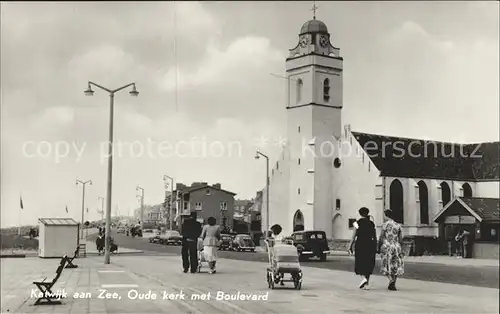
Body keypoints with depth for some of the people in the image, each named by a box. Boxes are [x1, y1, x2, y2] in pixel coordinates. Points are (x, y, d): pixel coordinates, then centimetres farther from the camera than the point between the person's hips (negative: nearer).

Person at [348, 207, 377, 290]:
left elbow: (353, 236, -7)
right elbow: (375, 237, 7)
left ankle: (363, 277, -18)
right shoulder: (372, 223, 6)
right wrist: (375, 248, 14)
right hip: (370, 245, 3)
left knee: (360, 263, 6)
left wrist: (350, 246, -1)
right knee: (368, 264, 9)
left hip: (360, 244, -3)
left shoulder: (358, 223, -4)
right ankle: (367, 284, 10)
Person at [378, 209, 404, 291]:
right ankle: (393, 284, 9)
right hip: (396, 247, 3)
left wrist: (379, 247, 1)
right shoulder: (398, 225, 5)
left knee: (387, 266, 4)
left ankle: (391, 280, -18)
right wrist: (401, 249, 11)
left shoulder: (385, 225, -7)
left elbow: (381, 238, -8)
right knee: (396, 266, 11)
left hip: (386, 247, -3)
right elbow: (401, 239, 4)